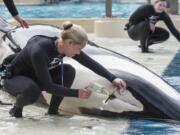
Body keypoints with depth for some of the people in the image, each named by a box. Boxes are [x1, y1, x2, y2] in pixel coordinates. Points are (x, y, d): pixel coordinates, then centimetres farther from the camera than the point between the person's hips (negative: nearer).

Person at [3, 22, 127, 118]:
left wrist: (112, 78, -13)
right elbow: (48, 86, -34)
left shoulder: (66, 46, -16)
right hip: (14, 78, -7)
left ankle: (53, 111, 0)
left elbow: (91, 63, -6)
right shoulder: (39, 51, -37)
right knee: (33, 90, -40)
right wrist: (76, 93, -31)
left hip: (35, 76, 7)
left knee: (69, 71, -12)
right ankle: (17, 108, -7)